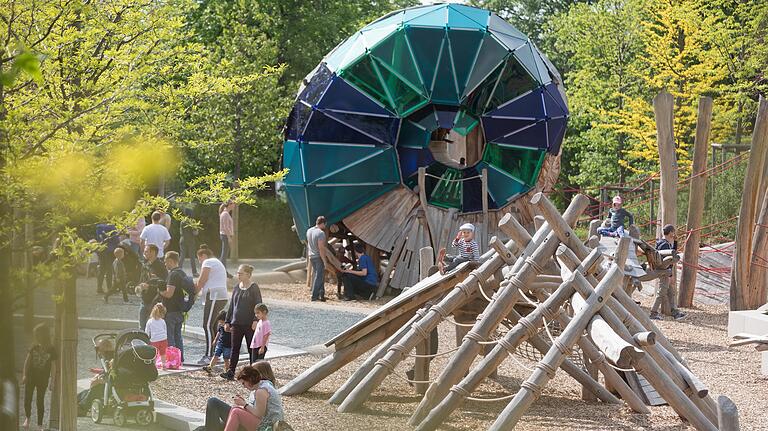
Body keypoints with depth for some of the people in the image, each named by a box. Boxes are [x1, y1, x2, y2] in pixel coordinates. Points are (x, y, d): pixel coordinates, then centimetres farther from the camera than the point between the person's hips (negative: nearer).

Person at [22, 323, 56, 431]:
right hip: (31, 376, 2)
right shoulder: (34, 347, -1)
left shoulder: (51, 349, -7)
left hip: (43, 379, -2)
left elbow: (53, 366, -2)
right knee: (27, 399, 2)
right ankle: (28, 417, 29)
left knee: (40, 401, 3)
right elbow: (27, 360, 5)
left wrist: (53, 380, -2)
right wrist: (24, 374, 0)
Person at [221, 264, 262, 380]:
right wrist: (227, 321, 13)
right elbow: (231, 306, 16)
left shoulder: (254, 288, -6)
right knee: (235, 348, 0)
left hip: (249, 324, -5)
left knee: (251, 349, 3)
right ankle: (230, 372, -4)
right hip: (236, 323, 5)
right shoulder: (236, 288, 10)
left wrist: (256, 320, -20)